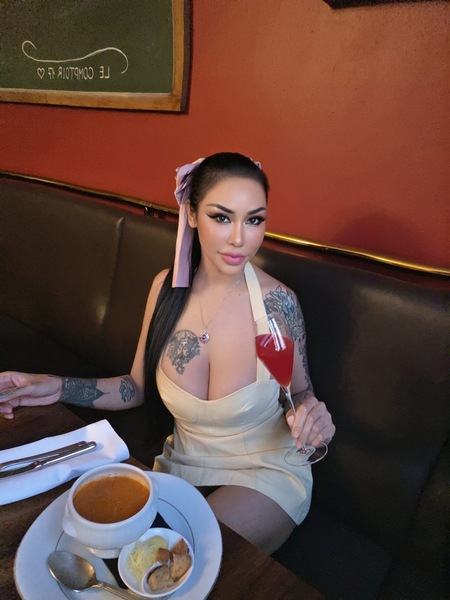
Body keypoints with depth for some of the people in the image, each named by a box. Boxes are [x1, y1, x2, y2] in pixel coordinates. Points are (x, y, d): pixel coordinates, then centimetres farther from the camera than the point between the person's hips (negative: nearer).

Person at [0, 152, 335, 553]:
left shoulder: (277, 301, -18)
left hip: (265, 473, -3)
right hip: (181, 466, 4)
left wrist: (313, 419, -25)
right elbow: (139, 387, 2)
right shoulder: (167, 285, -8)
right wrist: (59, 388, -8)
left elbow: (301, 394, -2)